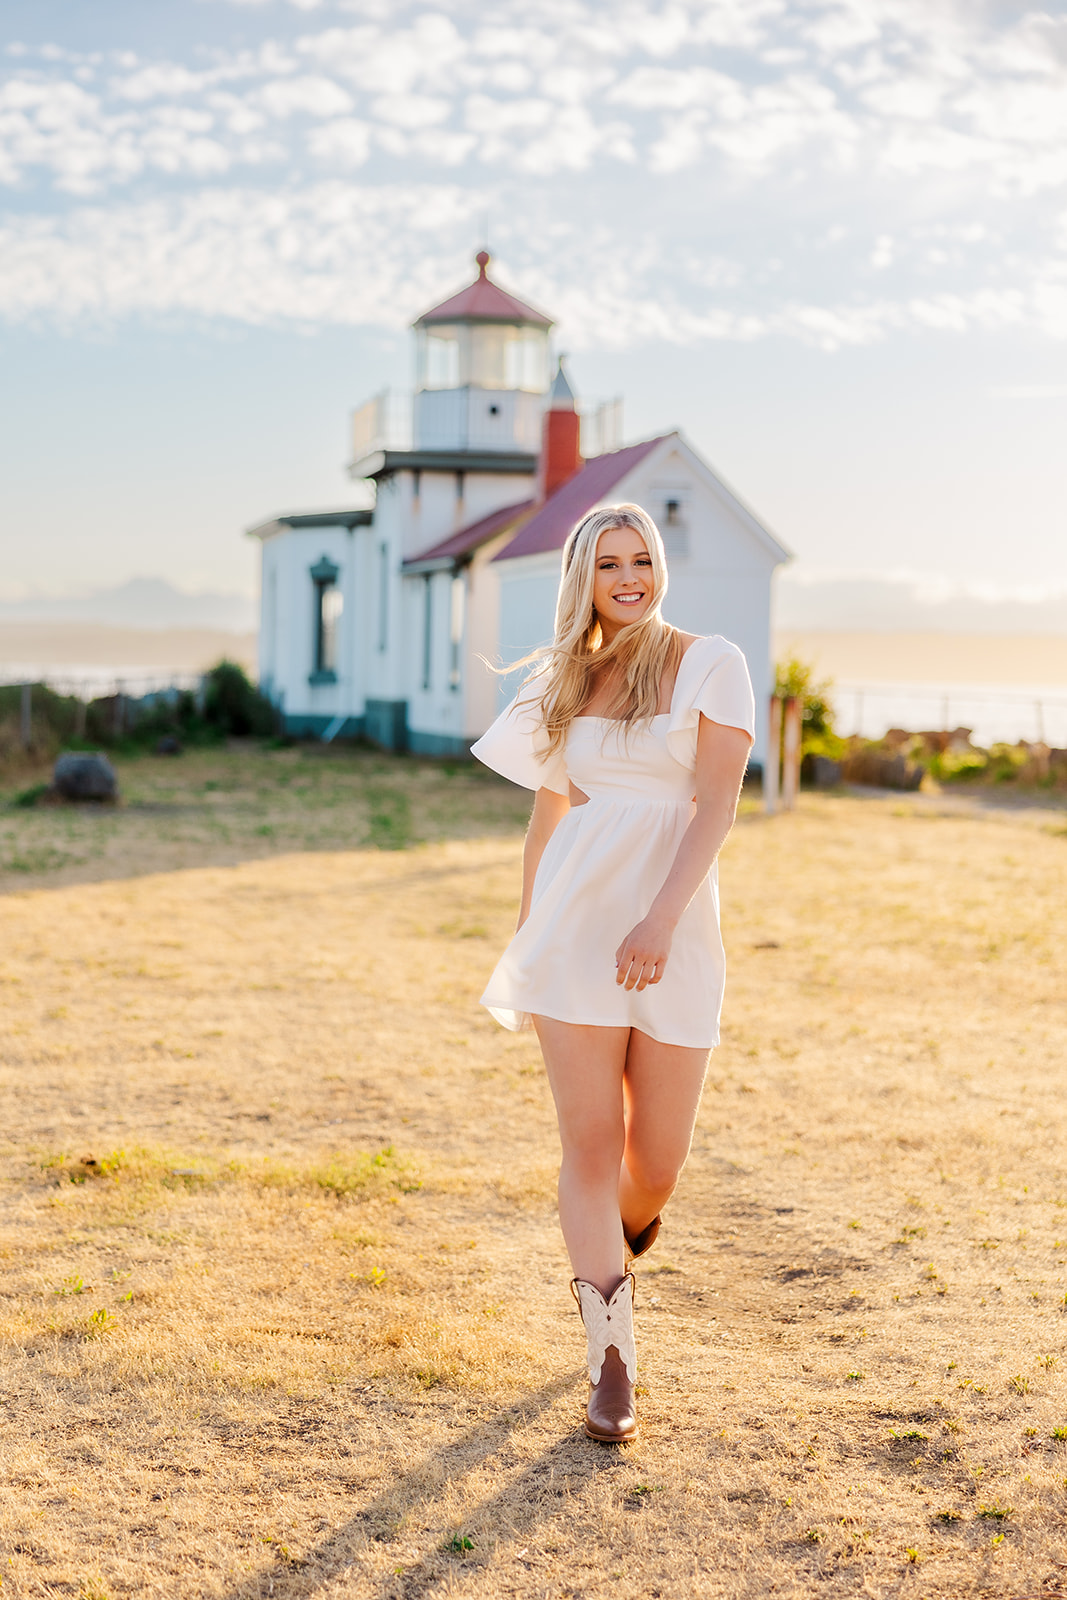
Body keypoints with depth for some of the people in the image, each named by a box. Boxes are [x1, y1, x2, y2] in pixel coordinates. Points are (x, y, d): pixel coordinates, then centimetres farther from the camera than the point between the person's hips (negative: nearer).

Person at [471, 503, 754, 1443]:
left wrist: (659, 918, -21)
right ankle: (613, 1365, 6)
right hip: (575, 917, 2)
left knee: (660, 1162, 3)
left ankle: (609, 1247, 39)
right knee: (592, 1144, -4)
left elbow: (717, 803, -9)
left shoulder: (711, 665, 1)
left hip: (674, 925, -2)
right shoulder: (565, 684, 12)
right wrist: (524, 933, 21)